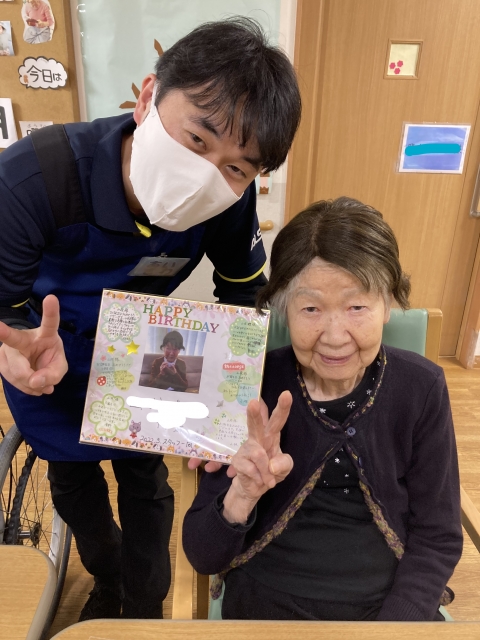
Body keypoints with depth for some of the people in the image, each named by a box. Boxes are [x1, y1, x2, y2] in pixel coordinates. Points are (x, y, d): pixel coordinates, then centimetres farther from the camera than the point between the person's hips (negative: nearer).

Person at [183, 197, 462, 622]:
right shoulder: (252, 388, -14)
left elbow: (437, 539, -1)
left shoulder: (422, 389, -9)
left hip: (396, 602, 3)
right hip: (268, 601, -1)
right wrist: (242, 495, -28)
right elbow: (202, 557, -9)